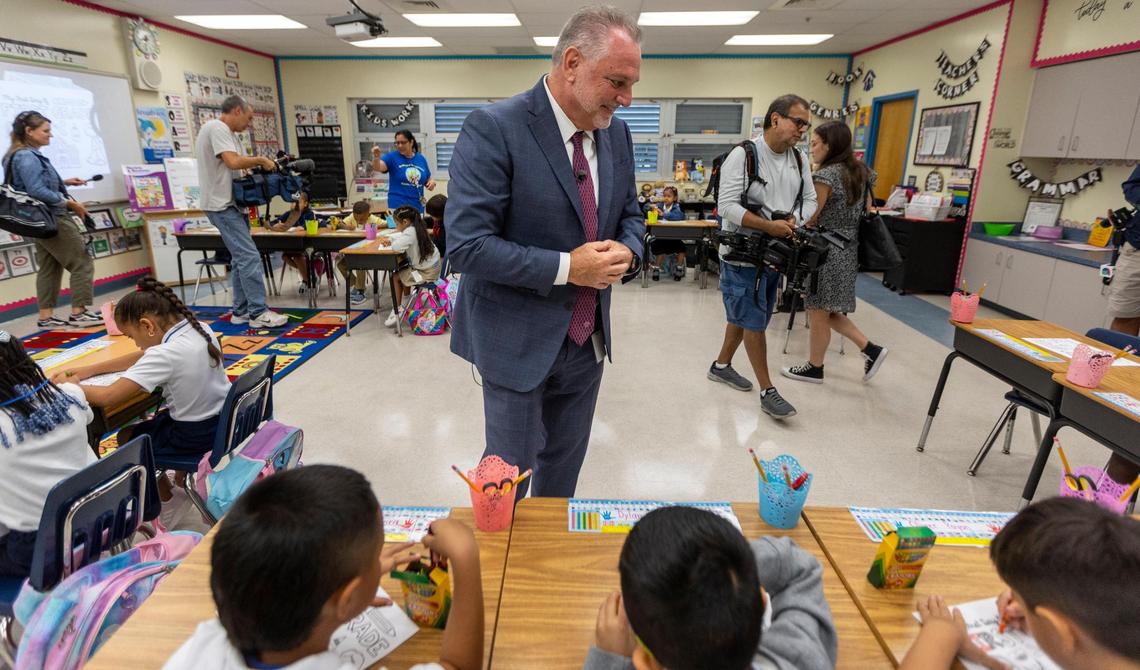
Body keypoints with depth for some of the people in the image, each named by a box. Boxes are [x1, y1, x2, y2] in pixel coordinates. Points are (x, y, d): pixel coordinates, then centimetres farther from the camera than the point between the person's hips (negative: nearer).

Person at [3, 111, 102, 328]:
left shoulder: (27, 155, 12)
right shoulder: (27, 157, -16)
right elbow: (37, 191, -24)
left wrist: (63, 182, 17)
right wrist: (69, 203, -19)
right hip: (52, 218, -10)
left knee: (49, 268, 12)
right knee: (82, 263, -5)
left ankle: (46, 316, 15)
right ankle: (78, 313, -3)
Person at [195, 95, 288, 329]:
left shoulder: (224, 131, 20)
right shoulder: (217, 128, -11)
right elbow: (233, 162, -23)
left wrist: (256, 166, 5)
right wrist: (261, 160, -10)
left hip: (229, 203, 11)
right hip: (222, 205, -11)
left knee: (241, 258, 11)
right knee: (249, 257, -14)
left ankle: (241, 311, 15)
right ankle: (258, 313, -13)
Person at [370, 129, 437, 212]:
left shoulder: (421, 158, 8)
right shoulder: (392, 157, -1)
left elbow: (428, 180, 17)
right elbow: (377, 167, -18)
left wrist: (432, 182, -6)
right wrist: (376, 156, -38)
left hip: (418, 207, 4)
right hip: (398, 207, -4)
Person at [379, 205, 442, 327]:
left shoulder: (410, 232, -22)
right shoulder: (416, 228, 6)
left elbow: (395, 246, -30)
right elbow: (401, 236, 24)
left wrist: (391, 242, -7)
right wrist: (389, 238, 7)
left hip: (426, 273, -9)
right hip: (432, 267, 9)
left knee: (396, 277, 5)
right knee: (403, 272, 25)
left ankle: (396, 310, 15)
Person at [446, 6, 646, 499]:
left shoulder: (616, 133, 4)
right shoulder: (493, 129, -17)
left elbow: (630, 214, 15)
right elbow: (466, 245, -22)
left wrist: (626, 251, -8)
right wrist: (566, 268, -23)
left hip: (588, 338, 6)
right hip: (518, 340, -6)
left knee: (565, 465, 22)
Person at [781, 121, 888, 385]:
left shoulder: (825, 176, -17)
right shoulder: (861, 172, 10)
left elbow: (809, 219, -15)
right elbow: (866, 210, 15)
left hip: (826, 251, -9)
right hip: (848, 250, 9)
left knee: (819, 313, 5)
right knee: (828, 311, 20)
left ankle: (815, 368, 18)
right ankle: (870, 349, 20)